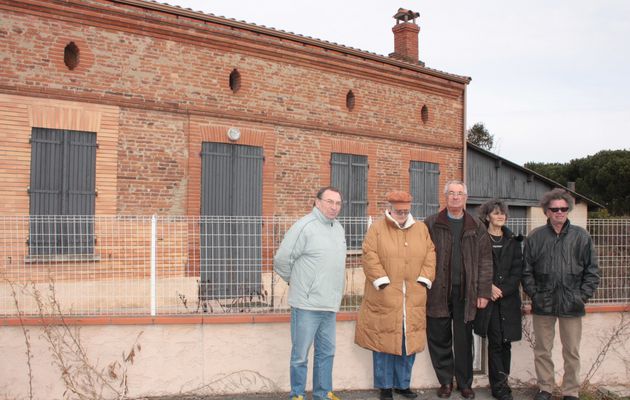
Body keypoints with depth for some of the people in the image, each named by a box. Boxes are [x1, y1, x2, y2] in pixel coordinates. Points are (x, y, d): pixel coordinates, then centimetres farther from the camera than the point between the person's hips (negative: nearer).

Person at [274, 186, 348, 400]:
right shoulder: (304, 227, -13)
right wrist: (294, 280, 3)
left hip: (330, 304, 7)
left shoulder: (338, 228, 11)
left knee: (326, 352, 16)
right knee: (300, 354, 3)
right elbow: (281, 260, -11)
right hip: (307, 304, -7)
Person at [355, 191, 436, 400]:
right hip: (384, 297, -3)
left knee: (409, 341, 9)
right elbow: (370, 257, -9)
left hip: (412, 298, 4)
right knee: (384, 341, 3)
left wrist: (423, 279, -2)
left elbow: (430, 255, 9)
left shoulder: (421, 229, 11)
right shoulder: (377, 229, -1)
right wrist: (382, 282, -15)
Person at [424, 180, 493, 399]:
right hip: (438, 292, 0)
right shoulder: (431, 224, 3)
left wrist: (484, 292, -2)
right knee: (439, 340, 6)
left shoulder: (476, 227, 7)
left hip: (465, 292, 1)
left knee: (464, 341, 7)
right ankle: (445, 381, 21)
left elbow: (485, 260, 4)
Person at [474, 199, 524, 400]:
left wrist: (503, 289, -8)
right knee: (495, 341, -5)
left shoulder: (513, 241, 10)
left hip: (509, 299, 3)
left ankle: (500, 384, 13)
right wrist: (489, 287, -13)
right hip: (489, 298, -3)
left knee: (506, 342, 4)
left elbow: (517, 270, 5)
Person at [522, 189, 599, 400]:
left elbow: (592, 271, 3)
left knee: (572, 352, 8)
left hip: (571, 304, 0)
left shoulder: (581, 236, 0)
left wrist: (583, 296, -5)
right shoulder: (535, 237, 1)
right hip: (543, 304, 1)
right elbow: (526, 271, 3)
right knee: (542, 350, 11)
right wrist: (534, 294, -5)